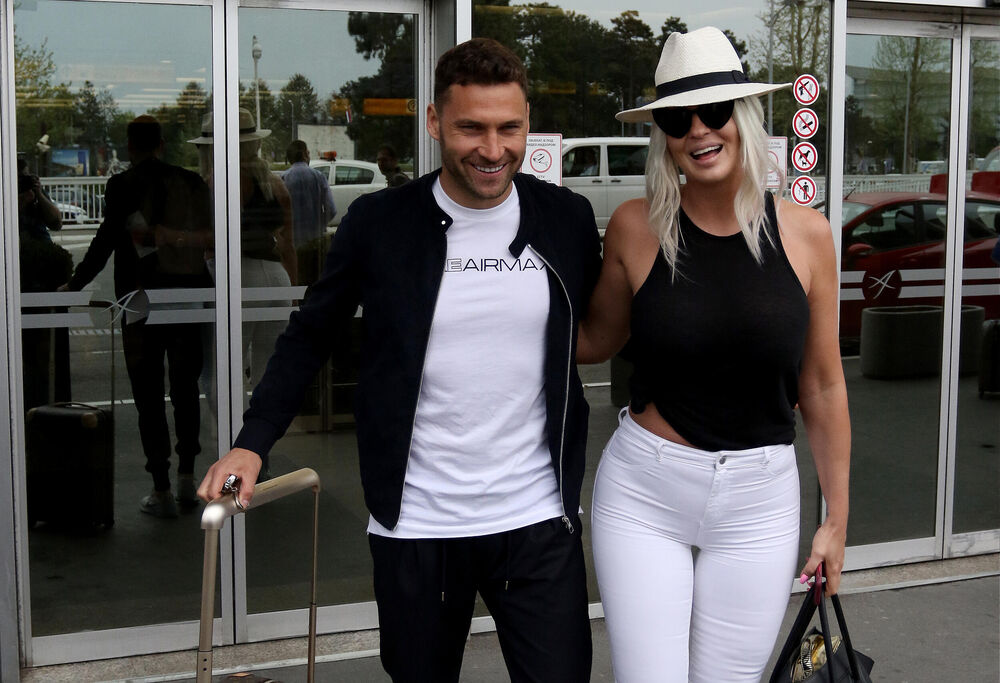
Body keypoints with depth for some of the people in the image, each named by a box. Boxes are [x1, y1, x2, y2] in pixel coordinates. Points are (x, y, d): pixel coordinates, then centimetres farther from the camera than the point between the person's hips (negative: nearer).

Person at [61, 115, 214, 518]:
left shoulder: (123, 185, -7)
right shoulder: (192, 182, 4)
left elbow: (106, 241, -10)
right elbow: (209, 238, 4)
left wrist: (75, 284, -1)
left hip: (142, 301, -4)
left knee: (149, 395, 2)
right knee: (185, 386, 17)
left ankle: (162, 492, 4)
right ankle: (187, 477, 20)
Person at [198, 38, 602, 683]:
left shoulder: (569, 219, 0)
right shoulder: (378, 222, -5)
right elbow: (310, 336, 4)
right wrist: (253, 442, -6)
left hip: (540, 521, 1)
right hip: (416, 527, 0)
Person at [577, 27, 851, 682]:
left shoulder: (806, 233, -3)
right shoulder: (636, 226, -5)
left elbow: (823, 388, 5)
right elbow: (596, 340, 11)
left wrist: (837, 519, 9)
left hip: (759, 503, 1)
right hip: (643, 493, -1)